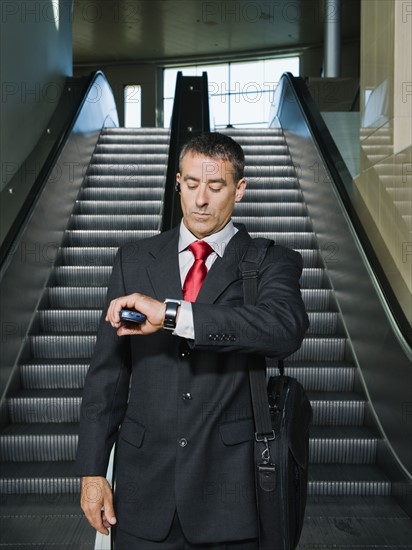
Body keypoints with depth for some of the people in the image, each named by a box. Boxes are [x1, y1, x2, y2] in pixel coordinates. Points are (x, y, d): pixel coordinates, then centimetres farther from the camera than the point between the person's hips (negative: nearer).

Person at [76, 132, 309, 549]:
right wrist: (93, 470, 2)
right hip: (144, 482, 2)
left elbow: (286, 328, -25)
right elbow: (107, 368, 5)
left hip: (230, 486, -2)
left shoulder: (272, 261, -3)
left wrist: (172, 314, -31)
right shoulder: (135, 260, 5)